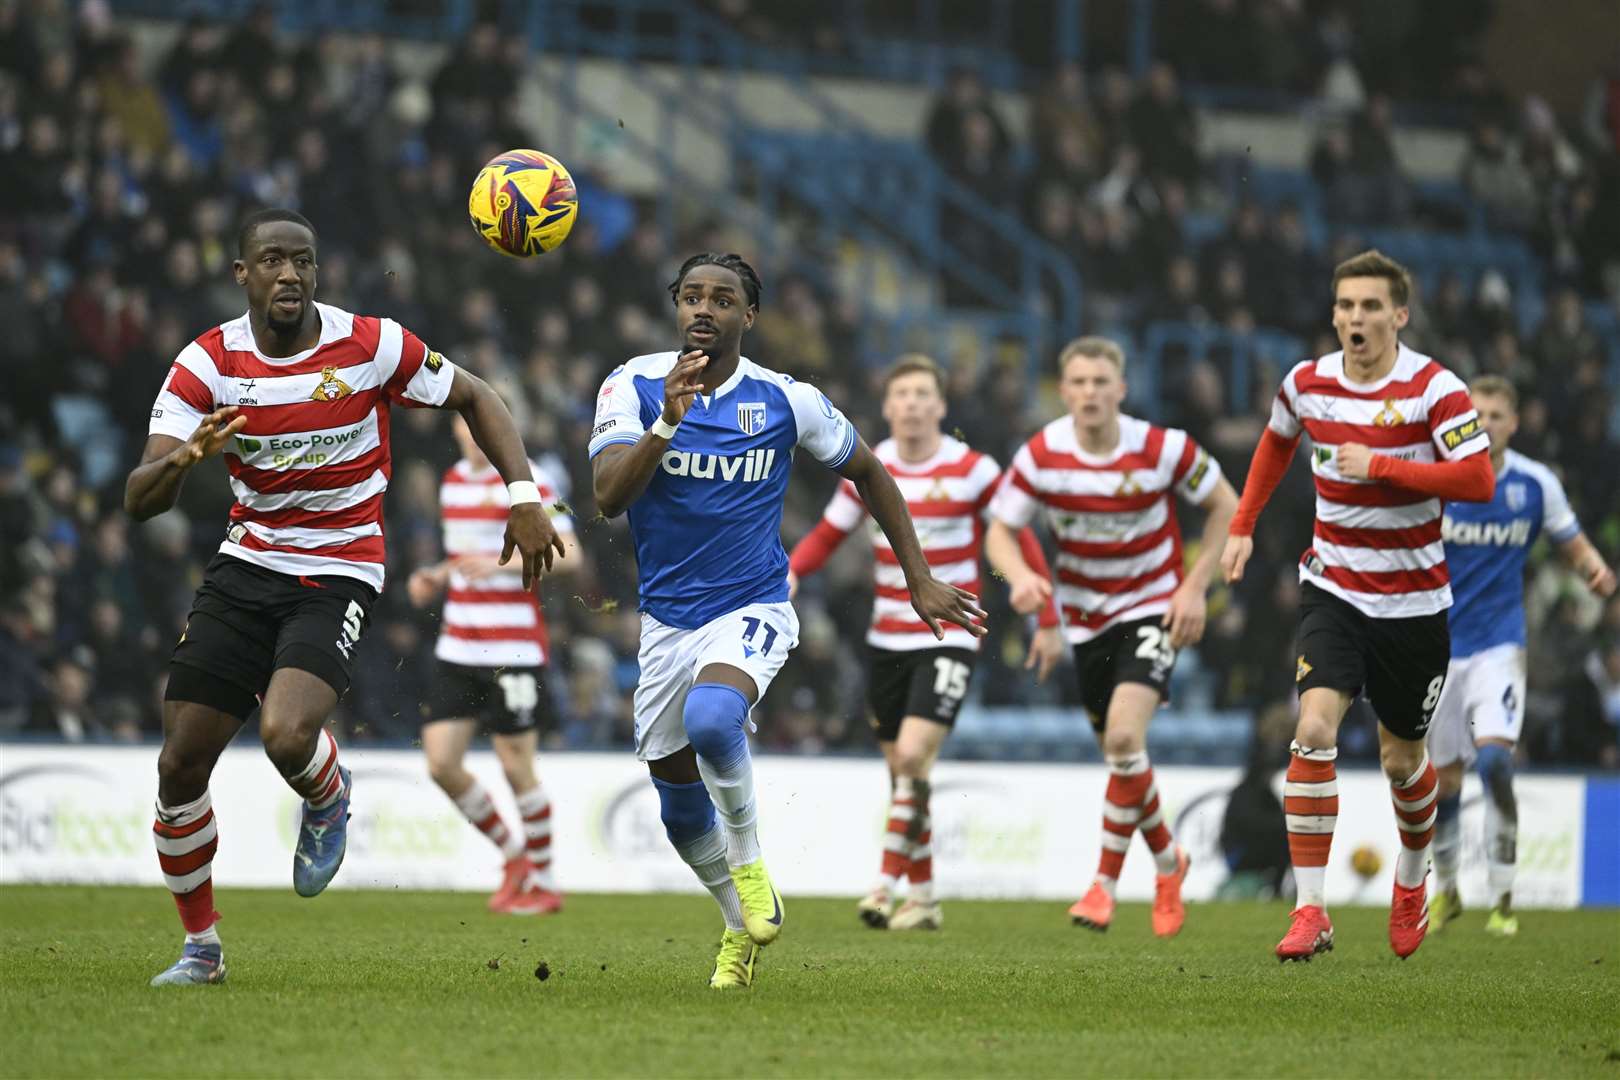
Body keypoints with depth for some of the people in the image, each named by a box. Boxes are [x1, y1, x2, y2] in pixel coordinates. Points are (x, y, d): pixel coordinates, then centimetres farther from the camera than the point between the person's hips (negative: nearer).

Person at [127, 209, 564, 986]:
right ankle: (201, 947, 19)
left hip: (338, 577, -3)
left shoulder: (371, 346, -11)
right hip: (245, 567, 3)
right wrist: (183, 459, -36)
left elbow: (474, 399, 5)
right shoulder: (206, 365, -7)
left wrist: (524, 496, -6)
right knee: (179, 767, -1)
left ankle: (329, 799, 10)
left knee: (286, 734, -29)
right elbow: (139, 500, -13)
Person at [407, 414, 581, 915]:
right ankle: (513, 853, 20)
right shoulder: (454, 481, 14)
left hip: (514, 652, -7)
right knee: (441, 762, -1)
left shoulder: (528, 481, -8)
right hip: (458, 647, 7)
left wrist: (500, 563, -26)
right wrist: (436, 578, 9)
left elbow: (568, 554, -14)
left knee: (516, 765, -2)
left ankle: (544, 883, 15)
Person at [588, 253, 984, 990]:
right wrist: (668, 422, -37)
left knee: (710, 717, -35)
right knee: (680, 811, 9)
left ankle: (748, 857, -9)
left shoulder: (787, 402, -7)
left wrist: (920, 581, 10)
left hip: (752, 611, -3)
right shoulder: (634, 387, -9)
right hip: (666, 619, 3)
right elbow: (608, 496, -23)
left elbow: (868, 473, 9)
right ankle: (744, 925, 36)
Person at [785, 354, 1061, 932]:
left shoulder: (974, 471, -8)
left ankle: (887, 882, -15)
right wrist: (790, 573, -9)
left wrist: (1048, 620, -2)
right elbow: (827, 534, 11)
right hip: (887, 640, 4)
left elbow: (1021, 542, 0)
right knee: (901, 770, 8)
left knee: (913, 755, -21)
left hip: (948, 638, -4)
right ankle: (923, 897, 20)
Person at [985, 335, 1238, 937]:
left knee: (1125, 734, -24)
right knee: (1122, 753, 9)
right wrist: (1021, 576, -25)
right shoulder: (1041, 456, -11)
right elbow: (1000, 531, -3)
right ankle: (1168, 862, 37)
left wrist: (1195, 587, -8)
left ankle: (1106, 881, -14)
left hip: (1153, 609, -3)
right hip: (1086, 616, 4)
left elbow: (1224, 505, -2)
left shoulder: (1161, 449, -17)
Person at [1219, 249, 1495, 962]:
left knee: (1401, 761, 10)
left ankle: (1413, 877, 42)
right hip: (1333, 590, 2)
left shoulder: (1434, 389, -13)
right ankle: (1311, 910, -18)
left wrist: (1381, 465, -25)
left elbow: (1479, 480, -22)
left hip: (1413, 601, -2)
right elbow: (1277, 440, 22)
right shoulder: (1307, 383, -1)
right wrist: (1243, 525, 19)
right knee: (1314, 730, -20)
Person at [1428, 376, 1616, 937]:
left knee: (1494, 758, -20)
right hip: (1439, 643, 1)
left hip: (1499, 643, -1)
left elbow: (1574, 543, 9)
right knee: (1444, 779, 7)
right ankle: (1446, 889, 31)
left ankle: (1503, 899, -12)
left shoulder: (1536, 484, -3)